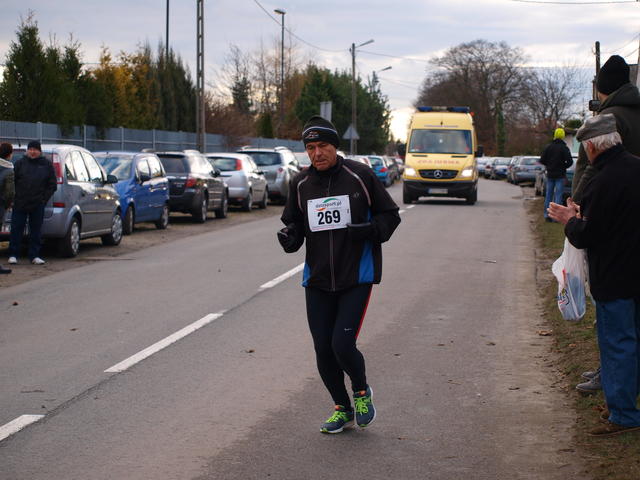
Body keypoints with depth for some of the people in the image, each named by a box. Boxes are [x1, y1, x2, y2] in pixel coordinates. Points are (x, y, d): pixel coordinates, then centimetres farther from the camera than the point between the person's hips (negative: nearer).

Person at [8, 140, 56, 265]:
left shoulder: (47, 165, 7)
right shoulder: (20, 163, 5)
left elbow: (52, 185, 9)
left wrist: (44, 198, -1)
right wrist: (14, 198, -4)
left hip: (38, 205, 1)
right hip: (20, 204, -1)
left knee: (36, 231, 5)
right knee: (16, 229, 0)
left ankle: (34, 256, 12)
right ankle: (13, 255, 7)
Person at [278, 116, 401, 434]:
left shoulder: (360, 176, -6)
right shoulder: (300, 184, 5)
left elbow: (390, 214, 0)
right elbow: (295, 224, 15)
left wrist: (371, 230, -20)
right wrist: (290, 237, -8)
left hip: (357, 277, -4)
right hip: (317, 280, 4)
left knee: (342, 345, -13)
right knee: (323, 350, 6)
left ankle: (362, 392, 19)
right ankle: (342, 409, 27)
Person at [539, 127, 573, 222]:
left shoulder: (548, 147, 2)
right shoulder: (564, 148, -9)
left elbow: (542, 160, 1)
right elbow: (570, 161, -14)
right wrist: (563, 167, 5)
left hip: (550, 174, 4)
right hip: (560, 175, -4)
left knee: (548, 195, 10)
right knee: (558, 195, -1)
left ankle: (547, 215, 10)